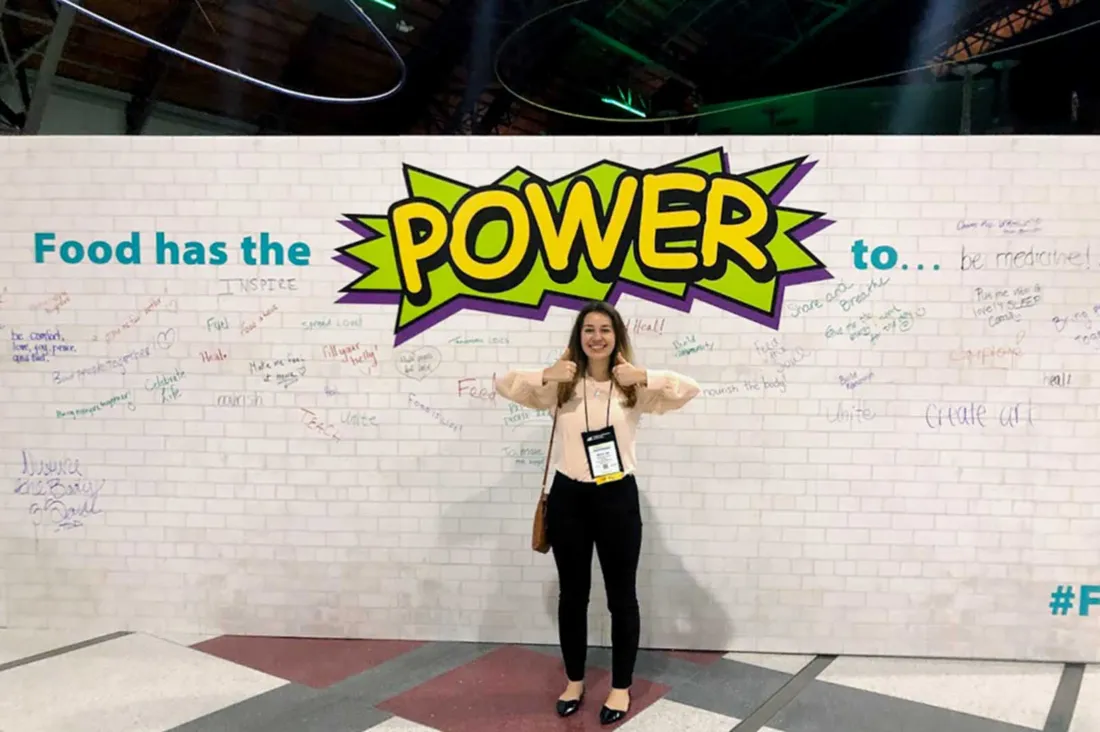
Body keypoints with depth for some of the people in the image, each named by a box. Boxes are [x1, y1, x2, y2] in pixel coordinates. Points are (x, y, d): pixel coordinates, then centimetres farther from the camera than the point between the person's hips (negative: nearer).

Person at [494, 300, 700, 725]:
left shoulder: (633, 388, -2)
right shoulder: (561, 386, 0)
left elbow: (689, 390, -12)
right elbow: (504, 386, -7)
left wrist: (644, 378, -24)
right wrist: (546, 376, -22)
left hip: (618, 497, -1)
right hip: (568, 497, 1)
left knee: (621, 596, 10)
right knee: (572, 594, 15)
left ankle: (621, 687, 29)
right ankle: (574, 680, 34)